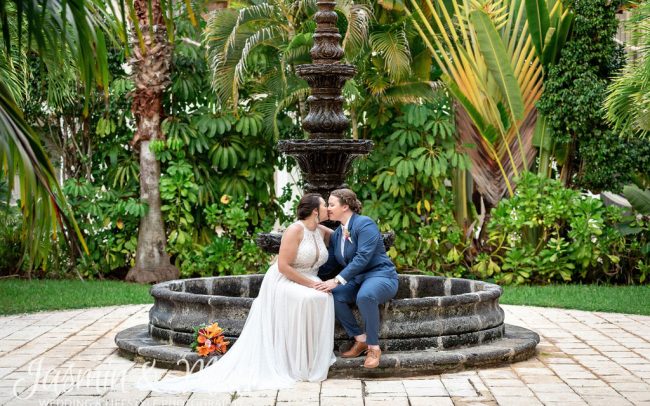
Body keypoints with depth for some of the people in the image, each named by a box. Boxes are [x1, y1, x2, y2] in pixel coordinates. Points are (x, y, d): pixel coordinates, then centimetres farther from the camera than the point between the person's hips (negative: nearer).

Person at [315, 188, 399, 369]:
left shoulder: (364, 224, -12)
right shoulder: (336, 234, 13)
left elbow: (362, 258, -23)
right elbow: (329, 264, 13)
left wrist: (337, 280, -28)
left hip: (380, 275, -7)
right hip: (356, 279, 7)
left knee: (365, 296, -40)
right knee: (331, 295, -22)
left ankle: (374, 347, -23)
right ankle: (360, 339, -10)